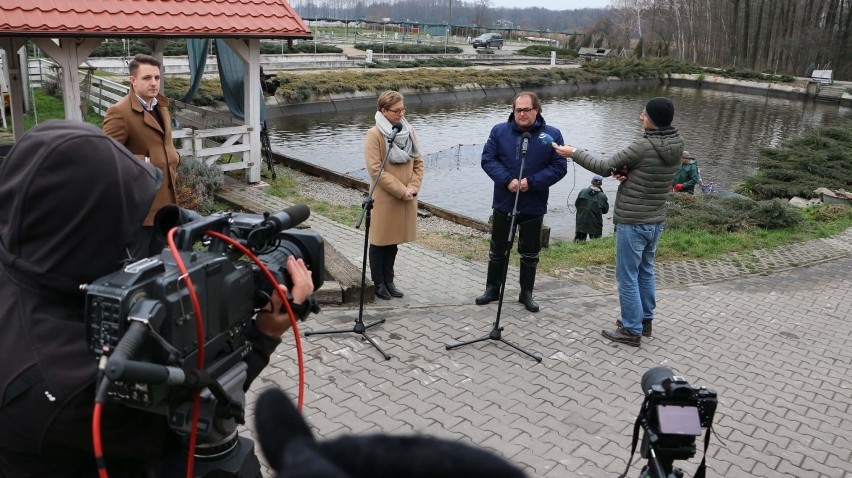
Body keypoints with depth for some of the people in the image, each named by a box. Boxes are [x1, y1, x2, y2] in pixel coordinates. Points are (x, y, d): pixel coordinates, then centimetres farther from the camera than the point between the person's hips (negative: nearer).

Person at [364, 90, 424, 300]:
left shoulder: (409, 131, 7)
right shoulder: (375, 134, -12)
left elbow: (418, 162, 8)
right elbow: (375, 170, -16)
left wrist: (413, 188, -7)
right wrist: (401, 191, -17)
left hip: (407, 198, 6)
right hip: (384, 198, -5)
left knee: (394, 241, 16)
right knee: (380, 242, 7)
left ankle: (388, 280, 28)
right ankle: (378, 283, 20)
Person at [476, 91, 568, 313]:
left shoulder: (552, 134, -5)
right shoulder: (499, 131, -1)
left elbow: (559, 167, -8)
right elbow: (487, 159, -6)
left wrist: (532, 182, -19)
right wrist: (507, 180, -20)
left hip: (534, 206, 0)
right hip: (504, 203, 1)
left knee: (530, 253, 12)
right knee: (498, 250, 13)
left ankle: (526, 293, 27)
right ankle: (492, 289, 28)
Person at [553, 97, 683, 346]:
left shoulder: (644, 146, -23)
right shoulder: (676, 145, 0)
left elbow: (604, 167, -14)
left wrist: (574, 152, -3)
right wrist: (625, 170, -7)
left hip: (632, 222, -8)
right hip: (656, 221, 8)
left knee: (627, 277, 3)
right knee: (645, 271, 21)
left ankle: (632, 330, 11)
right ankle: (645, 320, 33)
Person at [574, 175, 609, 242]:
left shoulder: (582, 192, -6)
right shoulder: (602, 196, -12)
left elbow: (576, 204, 5)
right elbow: (605, 210, 0)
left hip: (581, 223, 2)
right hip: (595, 226, -2)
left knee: (578, 242, 13)